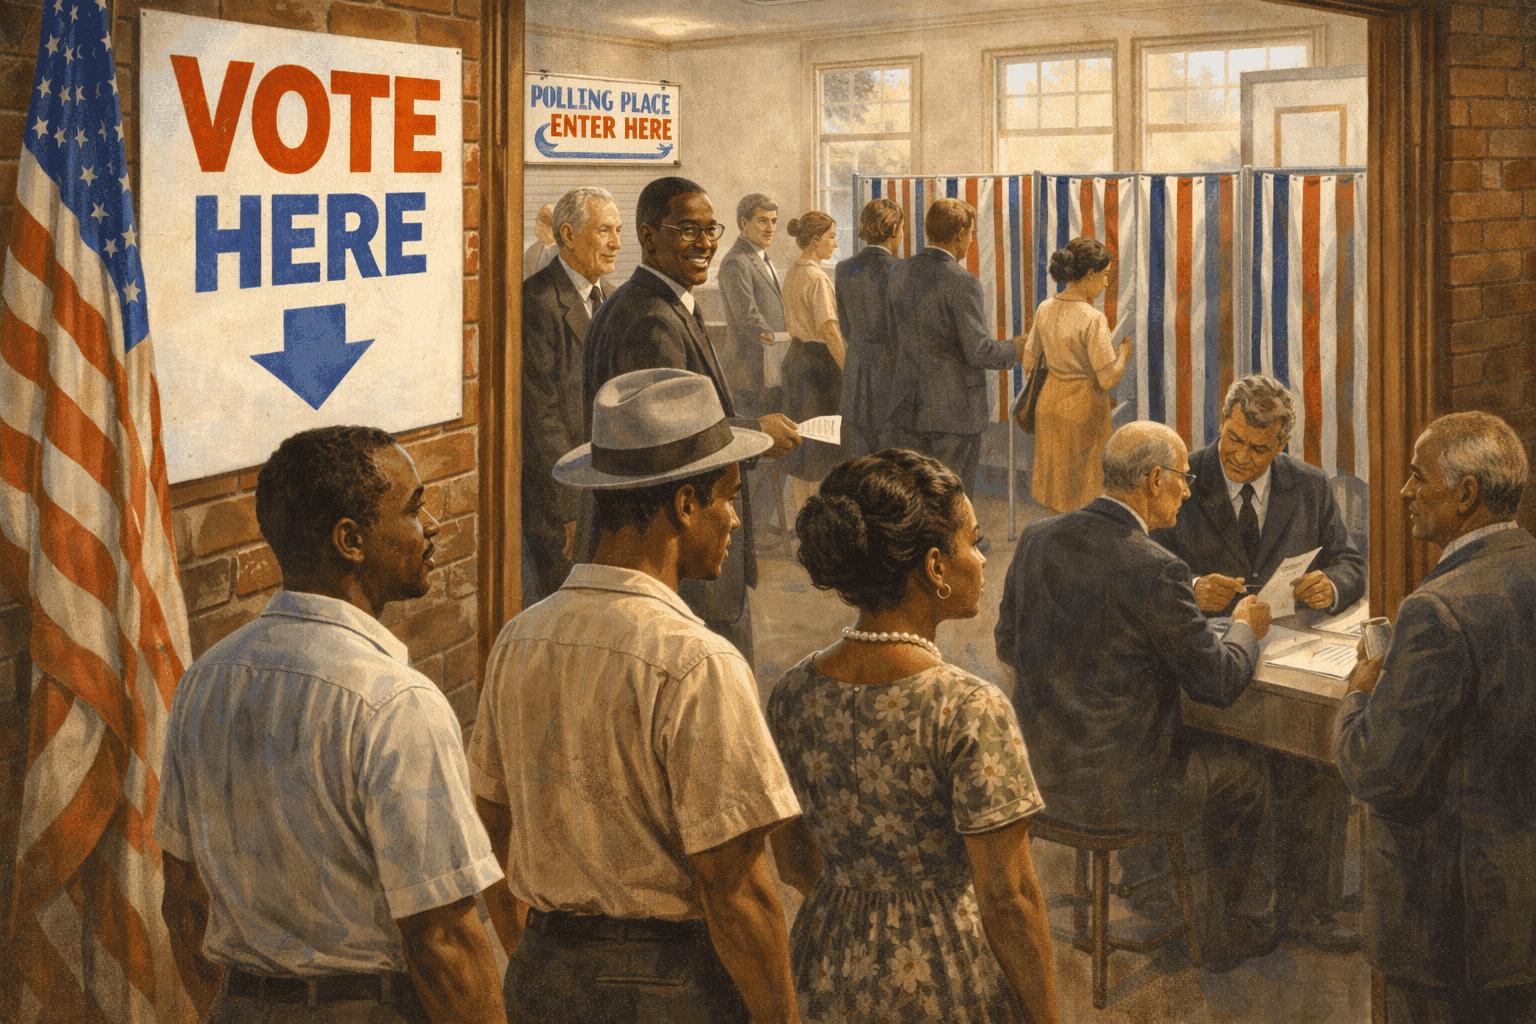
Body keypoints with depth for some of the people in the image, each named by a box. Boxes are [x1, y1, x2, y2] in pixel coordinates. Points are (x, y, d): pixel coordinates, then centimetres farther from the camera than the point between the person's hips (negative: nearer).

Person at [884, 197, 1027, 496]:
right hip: (955, 409, -5)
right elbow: (980, 352, -18)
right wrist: (1014, 351, 2)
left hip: (907, 407, 6)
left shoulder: (899, 273, 4)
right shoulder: (961, 283, -16)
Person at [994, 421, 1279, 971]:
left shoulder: (1036, 538, -3)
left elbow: (1007, 645, 10)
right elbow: (1217, 682, -13)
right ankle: (1227, 934, 40)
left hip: (1043, 770, 7)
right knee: (1243, 771, 23)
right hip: (1119, 787, -7)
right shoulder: (1155, 571, -23)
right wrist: (1245, 628, 7)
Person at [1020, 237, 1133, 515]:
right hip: (1085, 411, -7)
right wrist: (1124, 351, -2)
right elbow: (1108, 378, -21)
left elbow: (1030, 362, 8)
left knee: (1058, 498, 16)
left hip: (1049, 407, 7)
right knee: (1085, 498, 5)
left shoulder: (1045, 309, -1)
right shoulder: (1092, 320, -22)